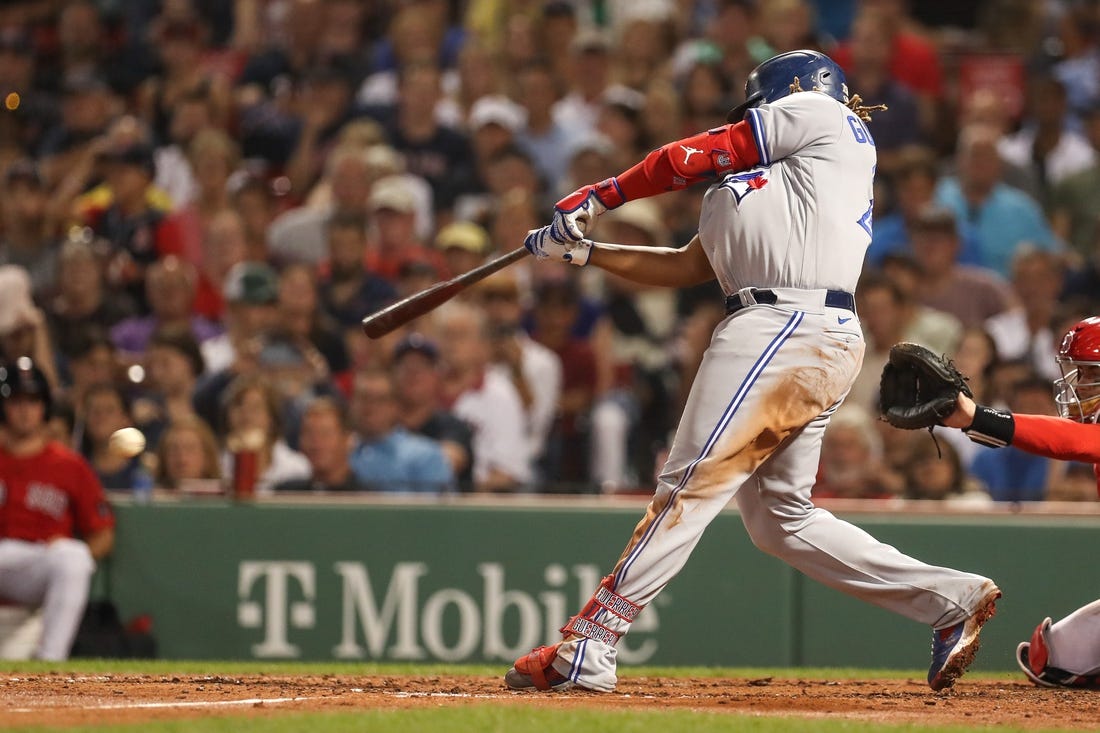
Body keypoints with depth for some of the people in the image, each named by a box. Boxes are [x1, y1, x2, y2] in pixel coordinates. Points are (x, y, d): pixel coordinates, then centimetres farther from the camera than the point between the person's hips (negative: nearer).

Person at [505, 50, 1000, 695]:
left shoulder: (820, 114, 10)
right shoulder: (784, 183, 32)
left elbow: (699, 156, 9)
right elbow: (686, 267, 29)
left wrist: (602, 195, 17)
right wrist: (586, 251, 25)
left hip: (789, 328, -10)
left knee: (690, 489, -13)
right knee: (781, 520, 10)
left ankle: (586, 649, -18)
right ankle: (953, 599, 9)